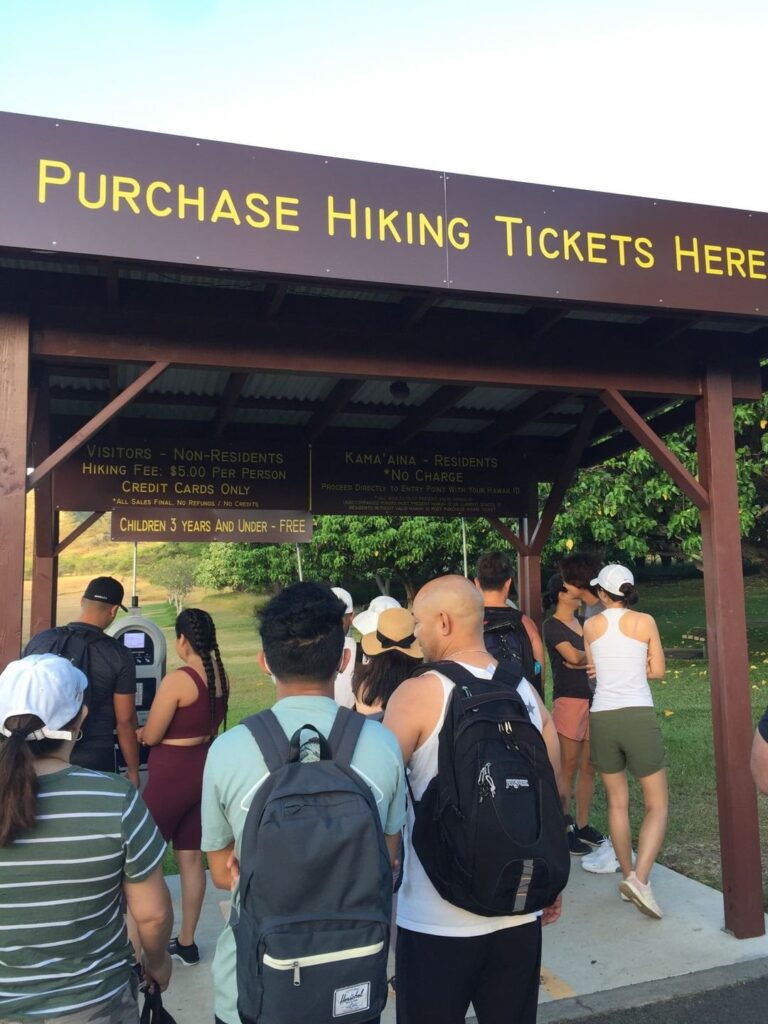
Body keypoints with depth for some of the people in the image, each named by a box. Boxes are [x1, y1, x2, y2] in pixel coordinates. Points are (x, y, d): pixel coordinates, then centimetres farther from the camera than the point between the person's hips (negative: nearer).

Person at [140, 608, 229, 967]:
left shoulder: (178, 680, -21)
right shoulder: (220, 676, 2)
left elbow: (150, 736, -14)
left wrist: (132, 731, 6)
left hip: (172, 775, -7)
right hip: (205, 768, 7)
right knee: (191, 857, 16)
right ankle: (186, 942, 27)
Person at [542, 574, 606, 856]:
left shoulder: (582, 623, 16)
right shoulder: (552, 626, -6)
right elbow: (574, 657, -18)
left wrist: (582, 660, -12)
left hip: (592, 700, 7)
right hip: (569, 700, -7)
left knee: (588, 767, 8)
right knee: (568, 769, -2)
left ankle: (582, 825, 18)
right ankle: (563, 829, 6)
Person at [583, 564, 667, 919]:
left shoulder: (591, 626, 5)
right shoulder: (645, 622, -1)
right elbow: (657, 671, 5)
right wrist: (633, 666, 13)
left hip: (602, 717, 3)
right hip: (639, 716, -2)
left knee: (618, 803, 18)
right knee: (657, 805, 7)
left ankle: (629, 876, 25)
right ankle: (640, 878, -11)